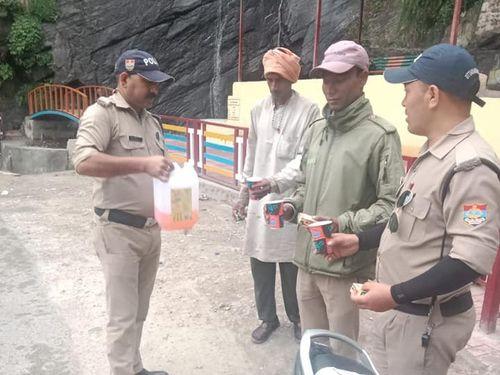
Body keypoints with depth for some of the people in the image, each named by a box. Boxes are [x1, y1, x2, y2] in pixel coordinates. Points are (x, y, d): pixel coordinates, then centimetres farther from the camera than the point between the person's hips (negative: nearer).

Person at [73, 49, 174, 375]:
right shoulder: (102, 113, -9)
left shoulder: (151, 121, 14)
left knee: (139, 312, 19)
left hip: (152, 229, 7)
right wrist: (142, 163, -33)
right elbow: (83, 162, -26)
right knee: (123, 316, 2)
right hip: (120, 231, -7)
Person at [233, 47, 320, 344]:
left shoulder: (309, 111, -7)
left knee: (291, 264, 7)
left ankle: (297, 317, 31)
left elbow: (304, 159, -14)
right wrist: (244, 193, 15)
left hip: (289, 201, -5)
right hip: (259, 199, 5)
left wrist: (275, 182, -27)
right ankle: (268, 318, 30)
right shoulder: (259, 110, 10)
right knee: (260, 262, 11)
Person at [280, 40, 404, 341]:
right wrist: (293, 206, 1)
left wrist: (346, 223, -25)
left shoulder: (380, 135, -13)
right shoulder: (316, 130, 10)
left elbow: (392, 204, -16)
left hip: (346, 265, -6)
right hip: (307, 259, 7)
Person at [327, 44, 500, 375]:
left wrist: (396, 295, -24)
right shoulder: (433, 153, 5)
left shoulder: (470, 166, -24)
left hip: (424, 321, -8)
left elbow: (472, 260, -28)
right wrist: (360, 242, 12)